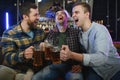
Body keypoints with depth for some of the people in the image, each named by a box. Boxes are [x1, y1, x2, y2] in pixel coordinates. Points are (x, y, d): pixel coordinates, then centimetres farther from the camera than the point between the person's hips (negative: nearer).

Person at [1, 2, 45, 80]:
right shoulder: (9, 33, -10)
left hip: (34, 70, 4)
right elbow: (8, 58, -17)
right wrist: (23, 55, -36)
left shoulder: (40, 31, 8)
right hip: (16, 72, -4)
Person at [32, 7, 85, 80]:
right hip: (54, 65, 3)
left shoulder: (76, 32, 8)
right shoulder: (51, 33, 16)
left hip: (71, 66, -2)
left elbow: (83, 51, 3)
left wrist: (80, 64, -12)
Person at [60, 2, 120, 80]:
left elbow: (101, 58, -31)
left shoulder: (100, 29, -18)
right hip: (96, 70, 4)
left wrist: (72, 55, -41)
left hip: (114, 71, -3)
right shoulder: (79, 33, 1)